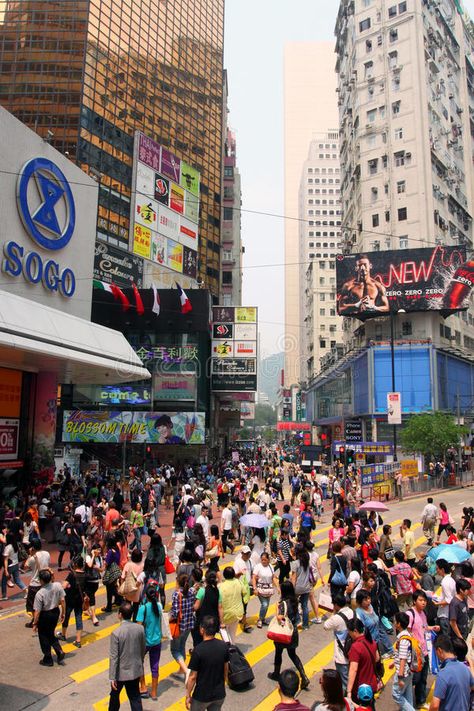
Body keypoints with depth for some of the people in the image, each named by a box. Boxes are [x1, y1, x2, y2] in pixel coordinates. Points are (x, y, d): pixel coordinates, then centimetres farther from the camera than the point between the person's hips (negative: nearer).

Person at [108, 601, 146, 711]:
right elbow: (143, 649, 3)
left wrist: (112, 677, -10)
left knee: (115, 695, 24)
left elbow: (114, 657, -19)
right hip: (136, 670, 3)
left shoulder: (116, 633, -23)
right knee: (135, 698, 15)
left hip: (121, 672, -3)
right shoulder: (140, 629, -10)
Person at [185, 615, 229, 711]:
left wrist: (188, 696, -3)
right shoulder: (224, 646, -11)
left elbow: (193, 677, -16)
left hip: (202, 696, -4)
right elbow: (226, 669, 3)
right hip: (220, 694, 4)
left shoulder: (198, 650, -24)